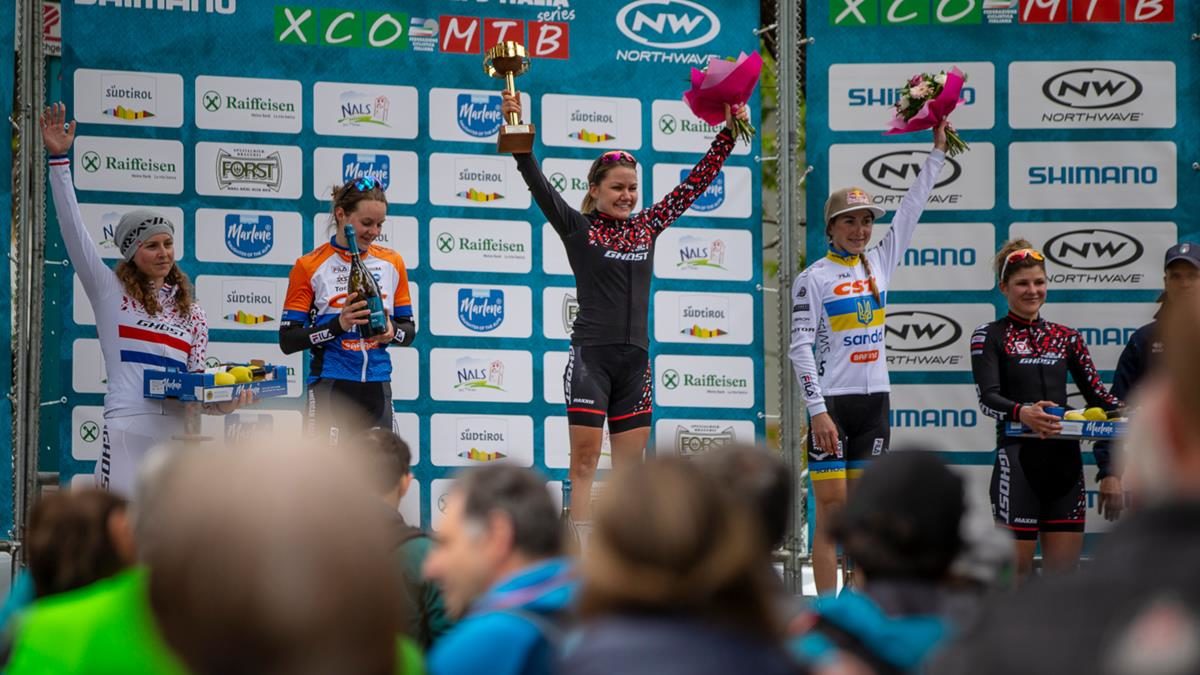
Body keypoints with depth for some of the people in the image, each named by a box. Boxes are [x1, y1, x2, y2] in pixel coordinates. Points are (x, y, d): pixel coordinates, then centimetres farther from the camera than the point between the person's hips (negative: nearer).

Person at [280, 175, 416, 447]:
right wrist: (338, 325, -20)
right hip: (331, 389, -4)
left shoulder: (392, 262, 9)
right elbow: (288, 340, -5)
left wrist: (392, 332, -9)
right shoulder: (309, 267, -3)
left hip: (377, 388, 4)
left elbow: (409, 329, 15)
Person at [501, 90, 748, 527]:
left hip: (635, 359, 5)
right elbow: (538, 184, -12)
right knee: (584, 462, -5)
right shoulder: (578, 229, 0)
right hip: (591, 355, -5)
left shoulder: (647, 227, 11)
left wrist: (729, 132, 12)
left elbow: (695, 183, 15)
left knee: (630, 467, 5)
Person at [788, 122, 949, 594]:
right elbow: (800, 348, -9)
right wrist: (817, 410, -16)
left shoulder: (879, 263, 10)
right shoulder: (813, 279, -5)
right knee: (831, 508, -7)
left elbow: (911, 208, 13)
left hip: (874, 399, 5)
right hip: (831, 400, -5)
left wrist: (938, 150, 10)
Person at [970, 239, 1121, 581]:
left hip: (1064, 457, 5)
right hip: (1018, 457, -5)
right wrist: (1021, 413, -32)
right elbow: (987, 398, -12)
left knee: (1065, 569, 3)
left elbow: (1095, 390, 11)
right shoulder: (989, 336, 1)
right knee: (1016, 567, -4)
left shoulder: (1066, 337, 15)